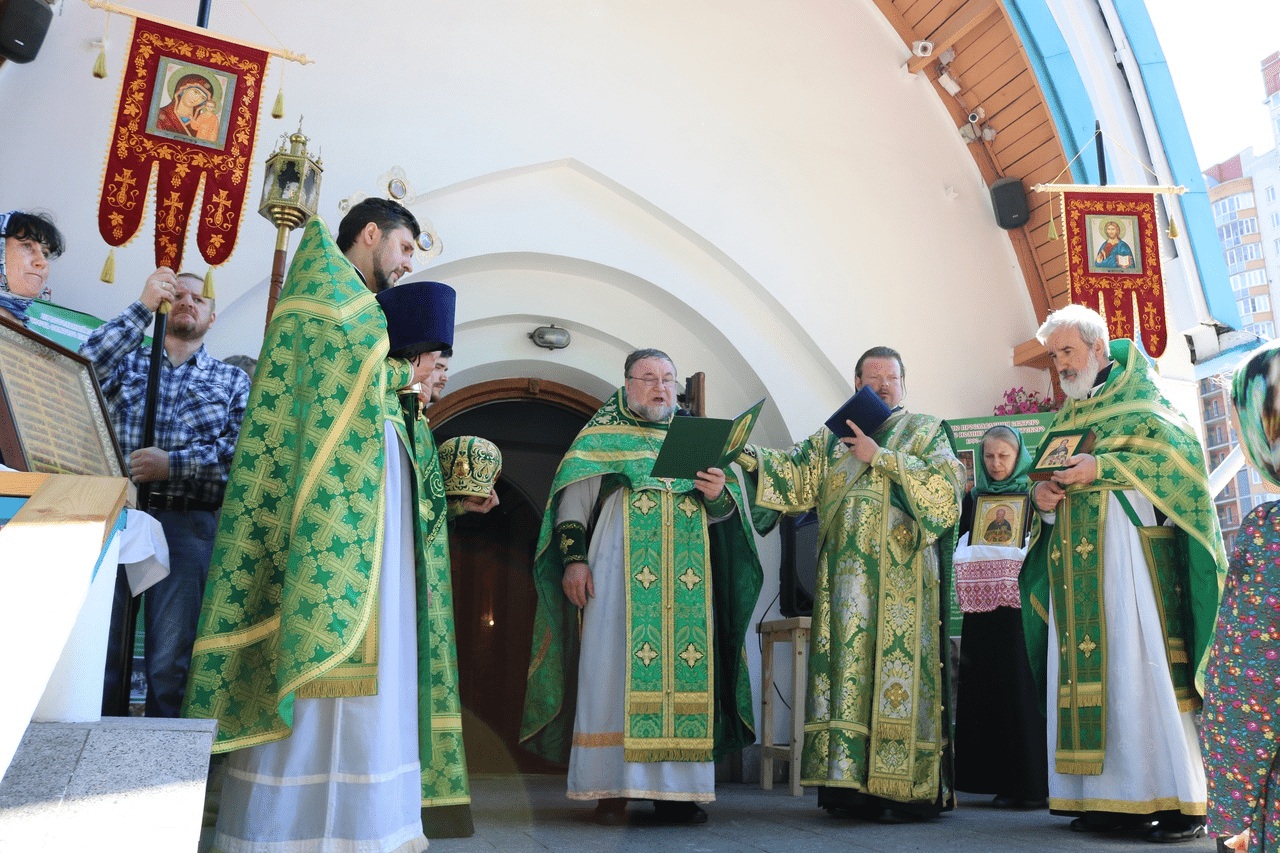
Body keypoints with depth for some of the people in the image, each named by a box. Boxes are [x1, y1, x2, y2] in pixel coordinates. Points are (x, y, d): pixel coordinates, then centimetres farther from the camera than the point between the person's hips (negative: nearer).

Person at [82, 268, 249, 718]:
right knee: (98, 652, 0)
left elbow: (240, 448, 0)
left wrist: (173, 464, -14)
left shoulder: (231, 379, 14)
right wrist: (143, 307, -4)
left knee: (170, 662, -2)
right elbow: (86, 364, -5)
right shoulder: (127, 361, 18)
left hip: (187, 524, -1)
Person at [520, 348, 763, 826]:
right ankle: (611, 789, -2)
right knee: (616, 667, -7)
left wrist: (718, 494, -8)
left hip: (686, 576, 3)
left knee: (684, 669, -3)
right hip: (621, 570, -3)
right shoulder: (602, 435, 11)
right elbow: (572, 498, 3)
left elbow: (722, 511, 15)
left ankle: (677, 791, 2)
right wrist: (573, 559, -9)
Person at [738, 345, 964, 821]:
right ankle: (850, 782, 1)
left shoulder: (925, 431, 12)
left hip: (902, 575, -3)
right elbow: (795, 476, 8)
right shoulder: (831, 437, 20)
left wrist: (881, 456, -9)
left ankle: (905, 790, -3)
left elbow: (947, 483, -5)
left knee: (897, 666, -8)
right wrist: (748, 456, -8)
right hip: (846, 575, 3)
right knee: (847, 660, -3)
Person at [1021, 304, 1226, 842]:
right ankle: (1113, 796, 3)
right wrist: (1043, 496, -1)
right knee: (1084, 670, 0)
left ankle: (1180, 801, -7)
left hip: (1128, 548, -6)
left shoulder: (1140, 400, 7)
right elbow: (1048, 481, 22)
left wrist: (1104, 467, -15)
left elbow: (1181, 450, -8)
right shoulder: (1064, 420, 24)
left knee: (1141, 667, -12)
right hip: (1075, 562, 6)